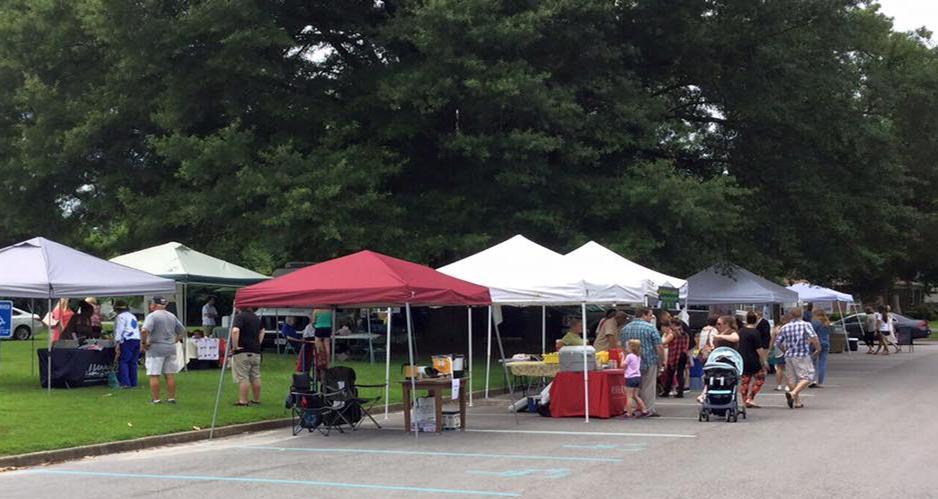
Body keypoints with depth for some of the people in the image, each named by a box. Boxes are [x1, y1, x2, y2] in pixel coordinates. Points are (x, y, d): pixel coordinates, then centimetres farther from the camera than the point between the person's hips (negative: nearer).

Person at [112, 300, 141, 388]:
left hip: (127, 341, -8)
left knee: (123, 362, -8)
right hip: (137, 339, 8)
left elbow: (119, 331, -10)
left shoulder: (120, 317, -1)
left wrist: (117, 343, -12)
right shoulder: (133, 316, 26)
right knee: (133, 363, 9)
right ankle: (133, 383, 7)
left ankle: (125, 383, -16)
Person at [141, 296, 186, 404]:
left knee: (154, 375, -1)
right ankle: (171, 397, 11)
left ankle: (155, 399, -2)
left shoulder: (152, 316, -9)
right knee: (170, 375, 9)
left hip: (155, 348, -6)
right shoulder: (172, 316, 12)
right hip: (171, 348, 6)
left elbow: (144, 331, -24)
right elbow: (182, 331, 18)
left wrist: (143, 343, -11)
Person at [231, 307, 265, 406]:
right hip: (256, 351, 7)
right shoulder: (256, 318, 13)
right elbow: (262, 331, 29)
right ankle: (257, 399, 17)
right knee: (255, 377, 12)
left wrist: (235, 346, -20)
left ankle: (243, 401, -4)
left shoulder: (240, 316, -13)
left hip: (242, 352, -7)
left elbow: (235, 331, -29)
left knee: (242, 377, -4)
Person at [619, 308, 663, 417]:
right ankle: (649, 410, 2)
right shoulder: (650, 328, -8)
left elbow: (620, 344, 16)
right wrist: (661, 359, 1)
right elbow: (659, 347, -11)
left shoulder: (625, 328, 8)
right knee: (648, 387, 1)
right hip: (649, 361, -5)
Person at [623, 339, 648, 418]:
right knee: (635, 396, 17)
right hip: (638, 377, 8)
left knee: (628, 396, -4)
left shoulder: (629, 356, -12)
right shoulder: (638, 356, 11)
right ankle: (644, 410, 16)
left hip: (630, 378, -8)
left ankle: (629, 413, -6)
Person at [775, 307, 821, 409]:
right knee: (807, 377, -3)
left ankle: (797, 401, 16)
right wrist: (818, 348, -2)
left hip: (789, 356, 5)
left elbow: (778, 341, 10)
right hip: (803, 355, -5)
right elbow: (813, 337, -16)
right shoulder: (806, 325, -3)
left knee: (792, 379, 13)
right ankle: (793, 393, -23)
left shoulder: (785, 327, 9)